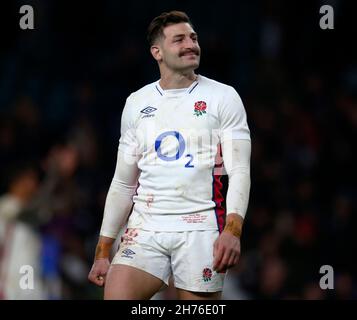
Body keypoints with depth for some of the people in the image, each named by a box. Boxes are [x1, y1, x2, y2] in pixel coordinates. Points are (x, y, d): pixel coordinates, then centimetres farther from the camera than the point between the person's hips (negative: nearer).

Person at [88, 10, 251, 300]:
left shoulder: (223, 97, 2)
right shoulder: (137, 103, 13)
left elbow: (239, 171, -6)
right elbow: (123, 183, 16)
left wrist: (233, 229, -22)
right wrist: (103, 251, 11)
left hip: (201, 229, -2)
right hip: (145, 228, 3)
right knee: (115, 296, -16)